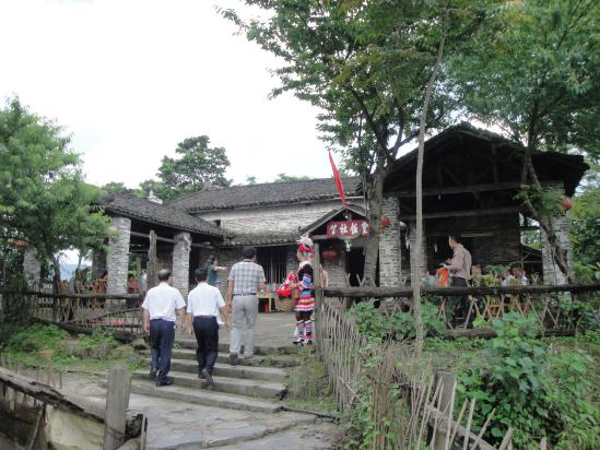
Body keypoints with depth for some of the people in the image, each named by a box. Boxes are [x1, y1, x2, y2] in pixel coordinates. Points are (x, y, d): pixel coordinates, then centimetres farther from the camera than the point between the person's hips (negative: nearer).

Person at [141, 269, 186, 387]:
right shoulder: (174, 291, -1)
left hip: (154, 322, 3)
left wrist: (146, 323, 20)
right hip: (168, 323, -3)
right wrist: (182, 322, 9)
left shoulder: (151, 291, 7)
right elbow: (181, 309, -2)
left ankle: (154, 366, 5)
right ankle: (162, 378, 10)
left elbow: (145, 309, 10)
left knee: (155, 346, 25)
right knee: (166, 350, 5)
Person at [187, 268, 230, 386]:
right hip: (210, 320, -3)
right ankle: (208, 368, -20)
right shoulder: (214, 290, 0)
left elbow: (189, 312, 9)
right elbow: (222, 307, -1)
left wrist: (190, 326, 16)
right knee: (212, 348, 2)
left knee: (201, 347, 20)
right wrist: (226, 320, 9)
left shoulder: (192, 293, 8)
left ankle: (201, 371, 25)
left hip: (197, 321, 3)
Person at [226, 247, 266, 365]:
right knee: (250, 327, 12)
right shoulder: (258, 268, 2)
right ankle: (248, 352, 17)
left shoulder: (235, 266, 6)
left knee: (236, 326, 6)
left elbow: (230, 285, 3)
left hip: (237, 298, 1)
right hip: (251, 298, -1)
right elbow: (262, 286, -1)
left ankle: (234, 351, -11)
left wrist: (229, 300, 7)